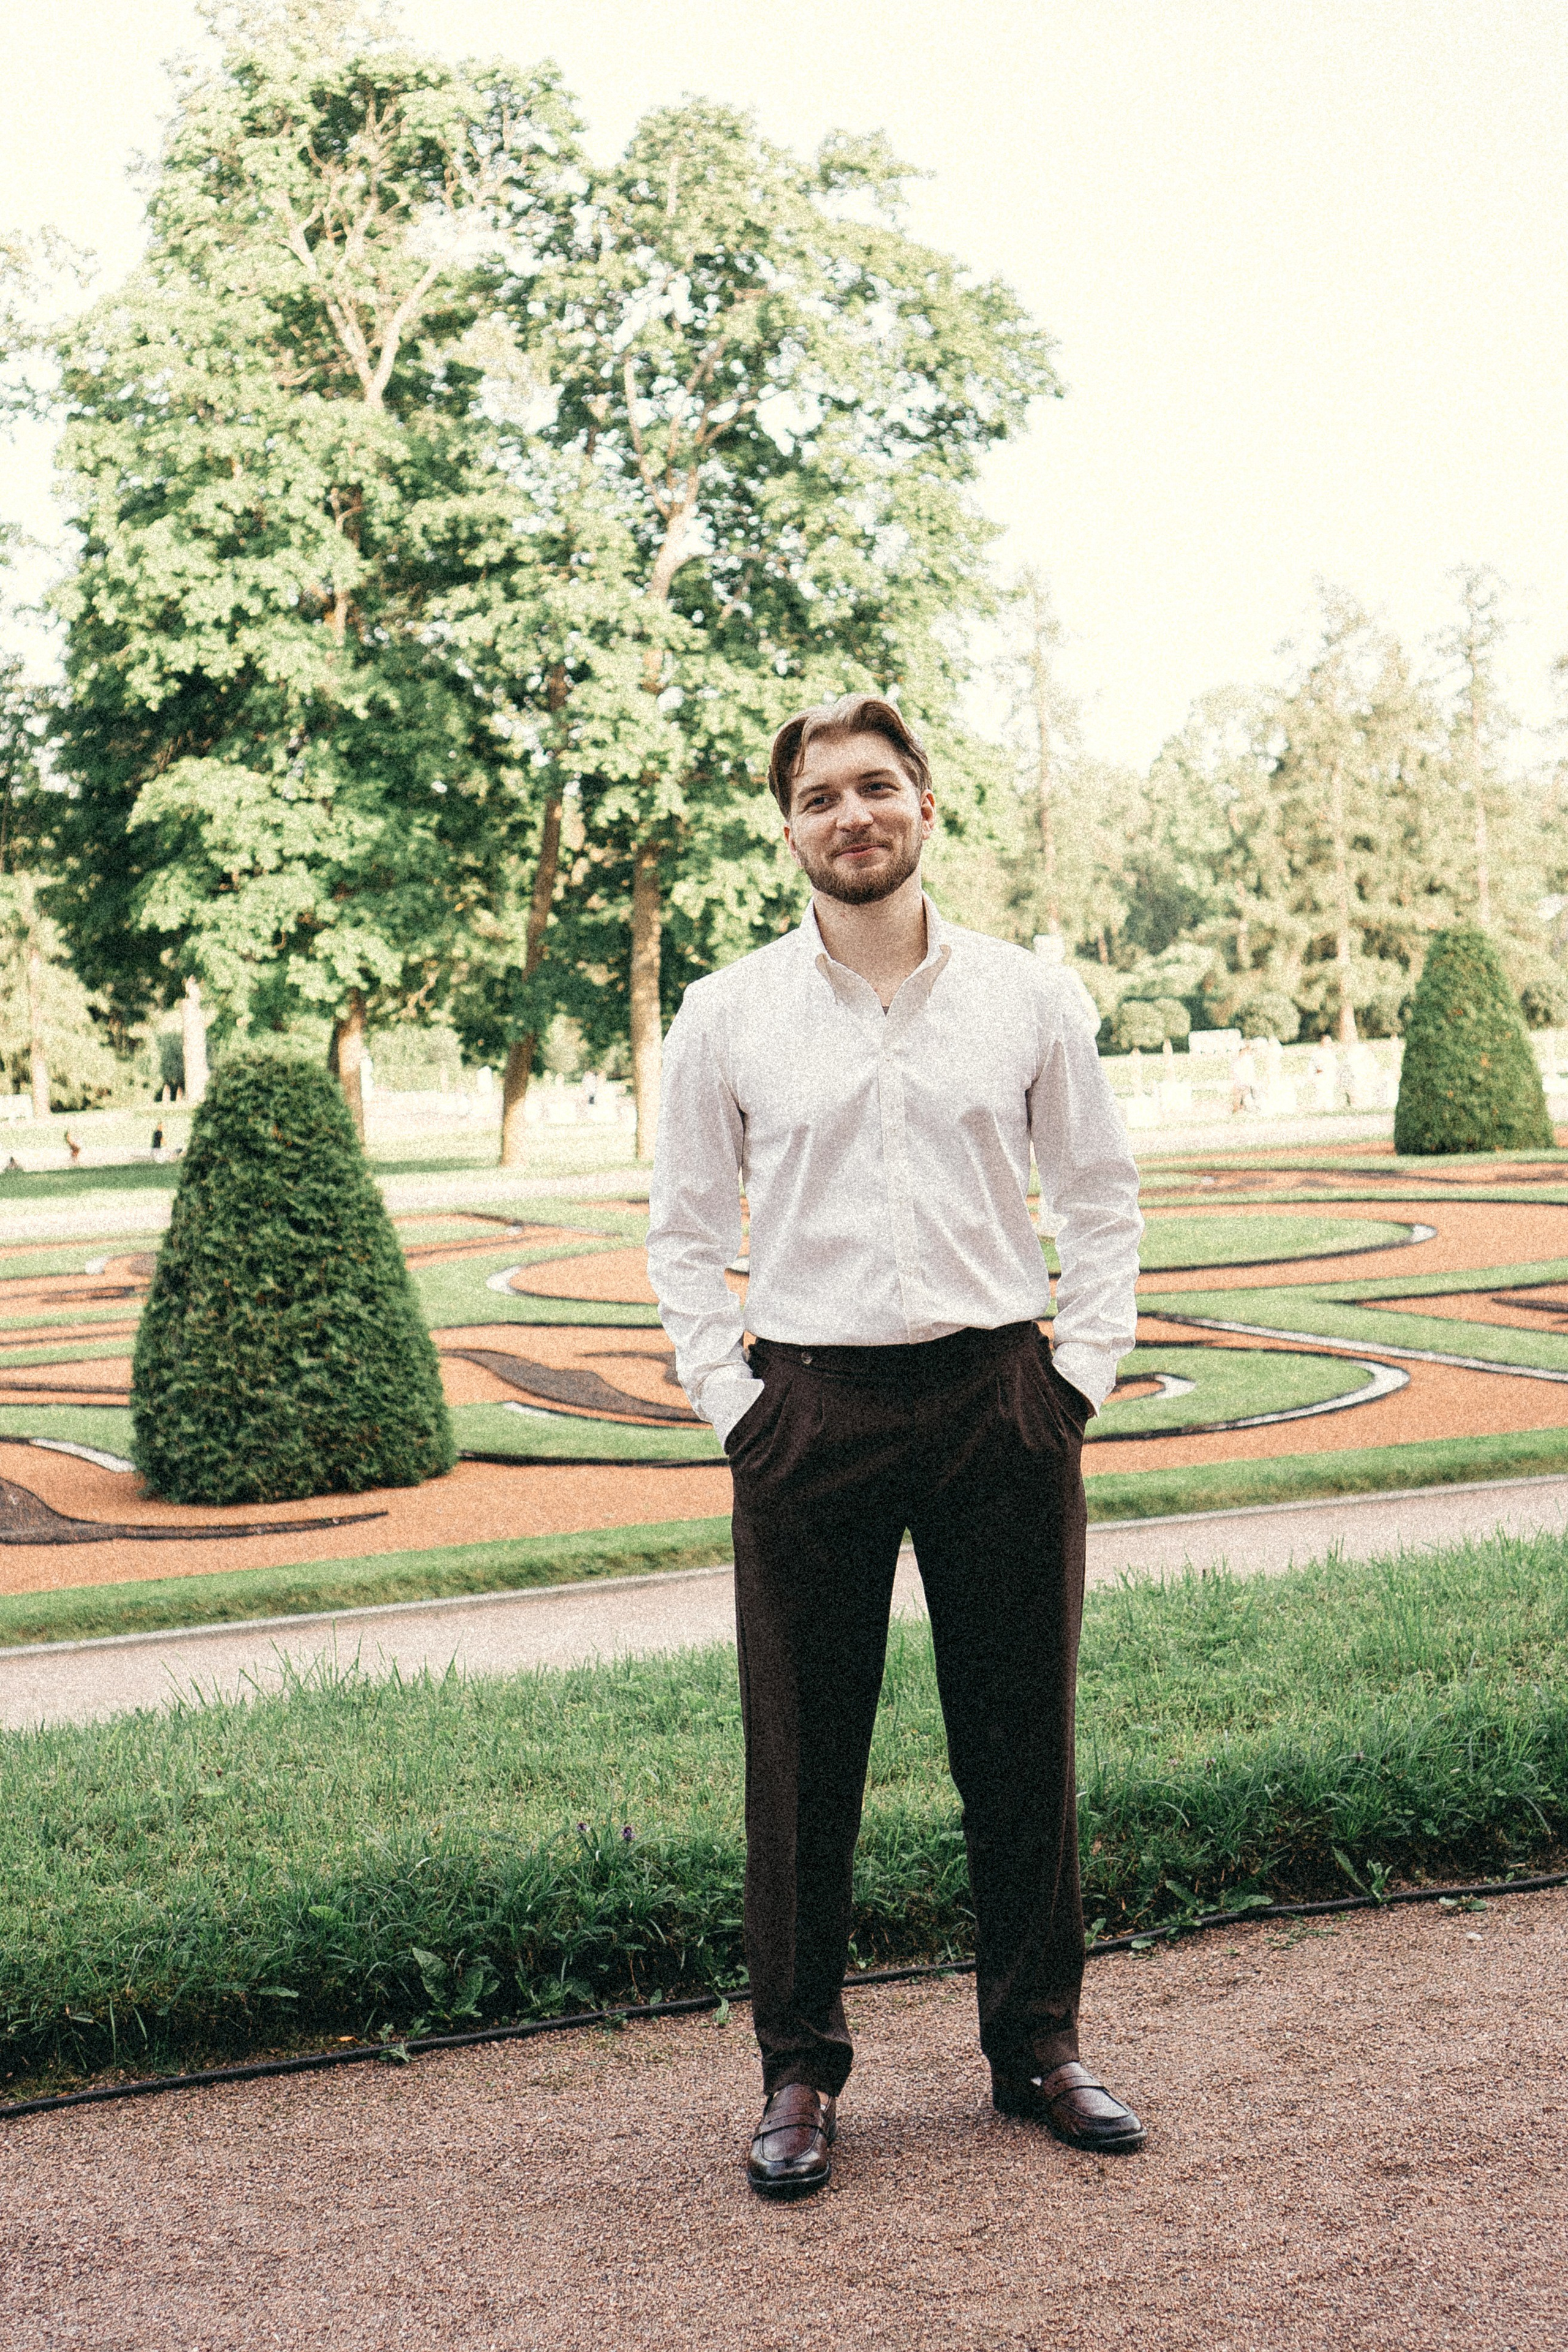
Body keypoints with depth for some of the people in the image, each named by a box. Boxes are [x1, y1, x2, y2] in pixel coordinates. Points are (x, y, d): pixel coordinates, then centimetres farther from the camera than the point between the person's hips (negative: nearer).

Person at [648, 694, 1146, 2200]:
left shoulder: (1026, 999, 5)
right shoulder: (725, 1018, 3)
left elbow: (1100, 1193, 12)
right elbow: (684, 1230, 8)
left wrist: (1080, 1371, 3)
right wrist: (730, 1400, -1)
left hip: (999, 1400, 1)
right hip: (811, 1412, -1)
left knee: (1023, 1742, 9)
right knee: (802, 1760, 4)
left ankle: (1036, 2046, 25)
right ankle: (798, 2072, 18)